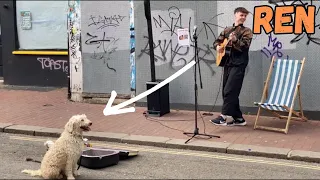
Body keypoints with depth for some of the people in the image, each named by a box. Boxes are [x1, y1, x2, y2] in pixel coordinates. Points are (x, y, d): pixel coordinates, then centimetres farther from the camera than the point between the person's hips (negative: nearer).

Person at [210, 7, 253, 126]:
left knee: (229, 91, -15)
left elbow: (245, 46, -14)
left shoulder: (246, 31, 0)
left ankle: (223, 117, -14)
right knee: (226, 92, 7)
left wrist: (235, 40, -30)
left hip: (238, 64, -7)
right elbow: (217, 41, 20)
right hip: (227, 63, 7)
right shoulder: (227, 30, 16)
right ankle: (238, 118, 15)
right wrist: (218, 47, -2)